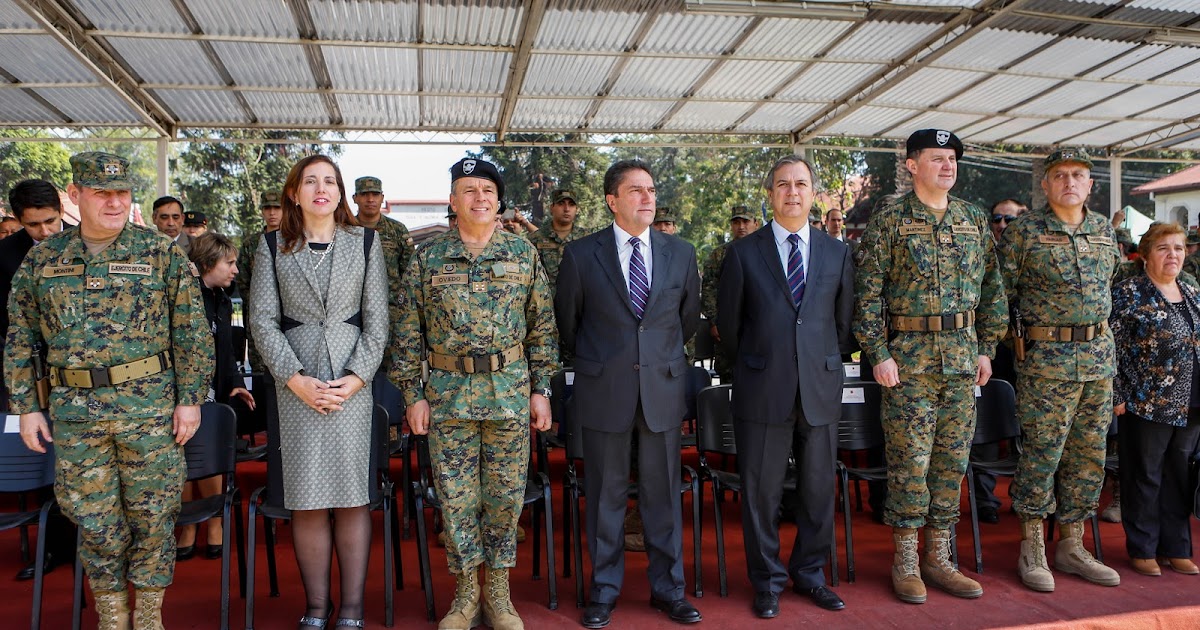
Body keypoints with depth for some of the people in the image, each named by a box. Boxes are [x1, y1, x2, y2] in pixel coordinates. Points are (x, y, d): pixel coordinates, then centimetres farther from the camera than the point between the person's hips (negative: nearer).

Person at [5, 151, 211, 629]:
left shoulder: (161, 253, -1)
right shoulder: (42, 259, 6)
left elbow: (191, 332, -1)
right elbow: (20, 338, 11)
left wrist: (190, 398, -5)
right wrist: (25, 406, 6)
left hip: (150, 406, -2)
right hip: (74, 410, 2)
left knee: (151, 514, 6)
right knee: (93, 517, 9)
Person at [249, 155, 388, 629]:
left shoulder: (365, 242, 7)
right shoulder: (273, 245, 7)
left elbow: (377, 318, 3)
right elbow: (262, 319, 3)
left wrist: (358, 377, -7)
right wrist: (295, 378, -8)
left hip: (352, 382, 0)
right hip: (296, 384, 0)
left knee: (352, 497, 1)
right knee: (307, 500, 3)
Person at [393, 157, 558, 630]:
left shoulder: (523, 254, 4)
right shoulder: (427, 258, 2)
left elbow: (542, 326, 6)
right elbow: (408, 333, 4)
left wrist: (541, 388, 1)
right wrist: (413, 394, -1)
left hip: (510, 391, 1)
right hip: (448, 394, 0)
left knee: (505, 497, 7)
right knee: (456, 497, 5)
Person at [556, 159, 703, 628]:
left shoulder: (681, 253, 4)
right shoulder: (581, 254, -3)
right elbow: (567, 322, 10)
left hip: (663, 387, 2)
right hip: (604, 391, -1)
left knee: (663, 491, 9)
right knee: (605, 493, 8)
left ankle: (667, 587, 23)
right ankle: (604, 589, 22)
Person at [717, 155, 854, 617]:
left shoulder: (837, 254, 9)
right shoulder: (743, 253, 2)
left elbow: (844, 322, 14)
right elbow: (729, 323, 7)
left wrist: (825, 367, 13)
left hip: (820, 391, 2)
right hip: (762, 392, -2)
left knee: (818, 490, 10)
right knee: (761, 492, 4)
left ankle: (809, 574, 28)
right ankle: (767, 582, 21)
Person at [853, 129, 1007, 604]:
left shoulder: (975, 220, 11)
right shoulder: (889, 220, -3)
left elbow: (992, 289, 14)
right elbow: (867, 293, -7)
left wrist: (986, 348, 8)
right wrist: (879, 354, -12)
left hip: (963, 356, 5)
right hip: (909, 355, -4)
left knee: (952, 458, 9)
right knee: (909, 459, -1)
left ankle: (939, 558, 20)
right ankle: (906, 560, 12)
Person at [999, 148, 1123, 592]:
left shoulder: (1104, 230, 11)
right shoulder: (1024, 231, -5)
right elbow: (1000, 293, -3)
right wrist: (1021, 337, -1)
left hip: (1100, 356, 6)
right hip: (1047, 358, -6)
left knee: (1089, 455, 9)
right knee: (1042, 452, -3)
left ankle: (1072, 547, 21)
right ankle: (1032, 551, 8)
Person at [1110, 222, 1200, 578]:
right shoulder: (1128, 294, -6)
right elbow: (1111, 348, -10)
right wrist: (1118, 397, -14)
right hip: (1148, 404, -6)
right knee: (1145, 477, 3)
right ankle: (1142, 550, 14)